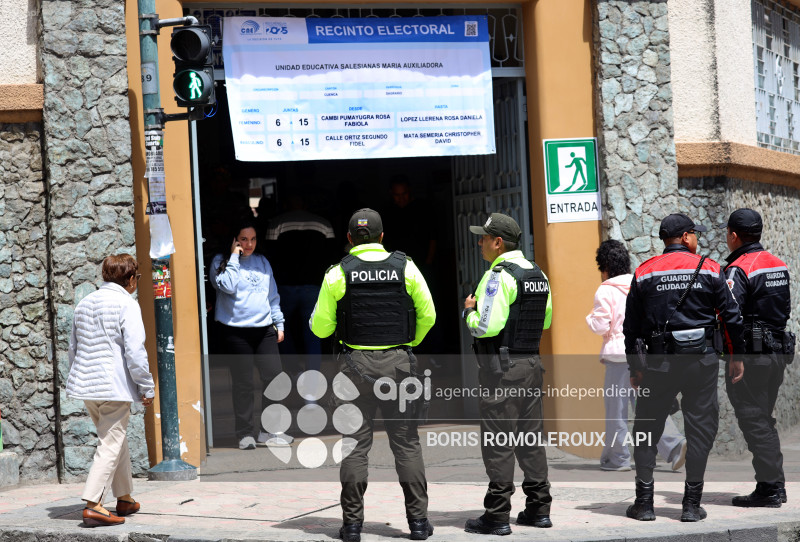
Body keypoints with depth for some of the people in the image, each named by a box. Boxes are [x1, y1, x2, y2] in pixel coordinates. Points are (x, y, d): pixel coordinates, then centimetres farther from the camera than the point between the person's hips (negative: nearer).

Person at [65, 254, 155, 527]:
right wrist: (147, 387, -9)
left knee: (116, 439, 21)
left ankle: (124, 498, 29)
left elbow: (73, 347, 20)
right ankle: (93, 504, -12)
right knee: (110, 445, -5)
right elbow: (135, 351, -16)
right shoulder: (127, 304, -10)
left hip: (86, 384, 8)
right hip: (115, 387, -8)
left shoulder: (84, 303, 13)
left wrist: (77, 378, 30)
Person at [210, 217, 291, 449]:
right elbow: (227, 286, -17)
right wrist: (234, 256, -10)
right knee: (242, 383, -2)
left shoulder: (262, 262, 16)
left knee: (275, 376, -2)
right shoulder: (221, 262, 2)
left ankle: (269, 430, 10)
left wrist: (278, 323, 16)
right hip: (236, 331, -4)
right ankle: (245, 434, 8)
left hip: (264, 329, 4)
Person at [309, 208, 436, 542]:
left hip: (356, 364, -1)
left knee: (355, 444, 4)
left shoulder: (338, 274, -3)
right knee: (406, 443, 6)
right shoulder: (405, 268, 0)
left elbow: (320, 327, -1)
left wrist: (317, 317, 22)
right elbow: (427, 316, 4)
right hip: (398, 363, 1)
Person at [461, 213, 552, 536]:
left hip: (502, 366, -8)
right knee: (530, 437, 13)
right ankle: (538, 508, 17)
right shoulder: (538, 274, 12)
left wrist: (469, 311, -3)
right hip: (532, 361, 8)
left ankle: (497, 516, -2)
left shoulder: (499, 276, -15)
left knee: (497, 440, -4)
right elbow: (545, 320, 20)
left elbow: (486, 326, -21)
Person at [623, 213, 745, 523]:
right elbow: (731, 316, 1)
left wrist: (634, 367, 13)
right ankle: (692, 505, 4)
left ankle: (644, 503, 7)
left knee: (646, 430, 10)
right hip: (701, 358, -1)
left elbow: (631, 326, 5)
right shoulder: (709, 270, 1)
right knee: (700, 429, 6)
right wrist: (737, 357, 12)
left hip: (659, 362, 1)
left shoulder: (644, 273, 4)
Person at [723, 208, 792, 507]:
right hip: (778, 350, 8)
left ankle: (768, 489, -4)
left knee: (754, 422, -3)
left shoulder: (739, 269, -15)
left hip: (750, 355, -8)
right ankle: (776, 485, 17)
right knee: (764, 420, 16)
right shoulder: (779, 265, 11)